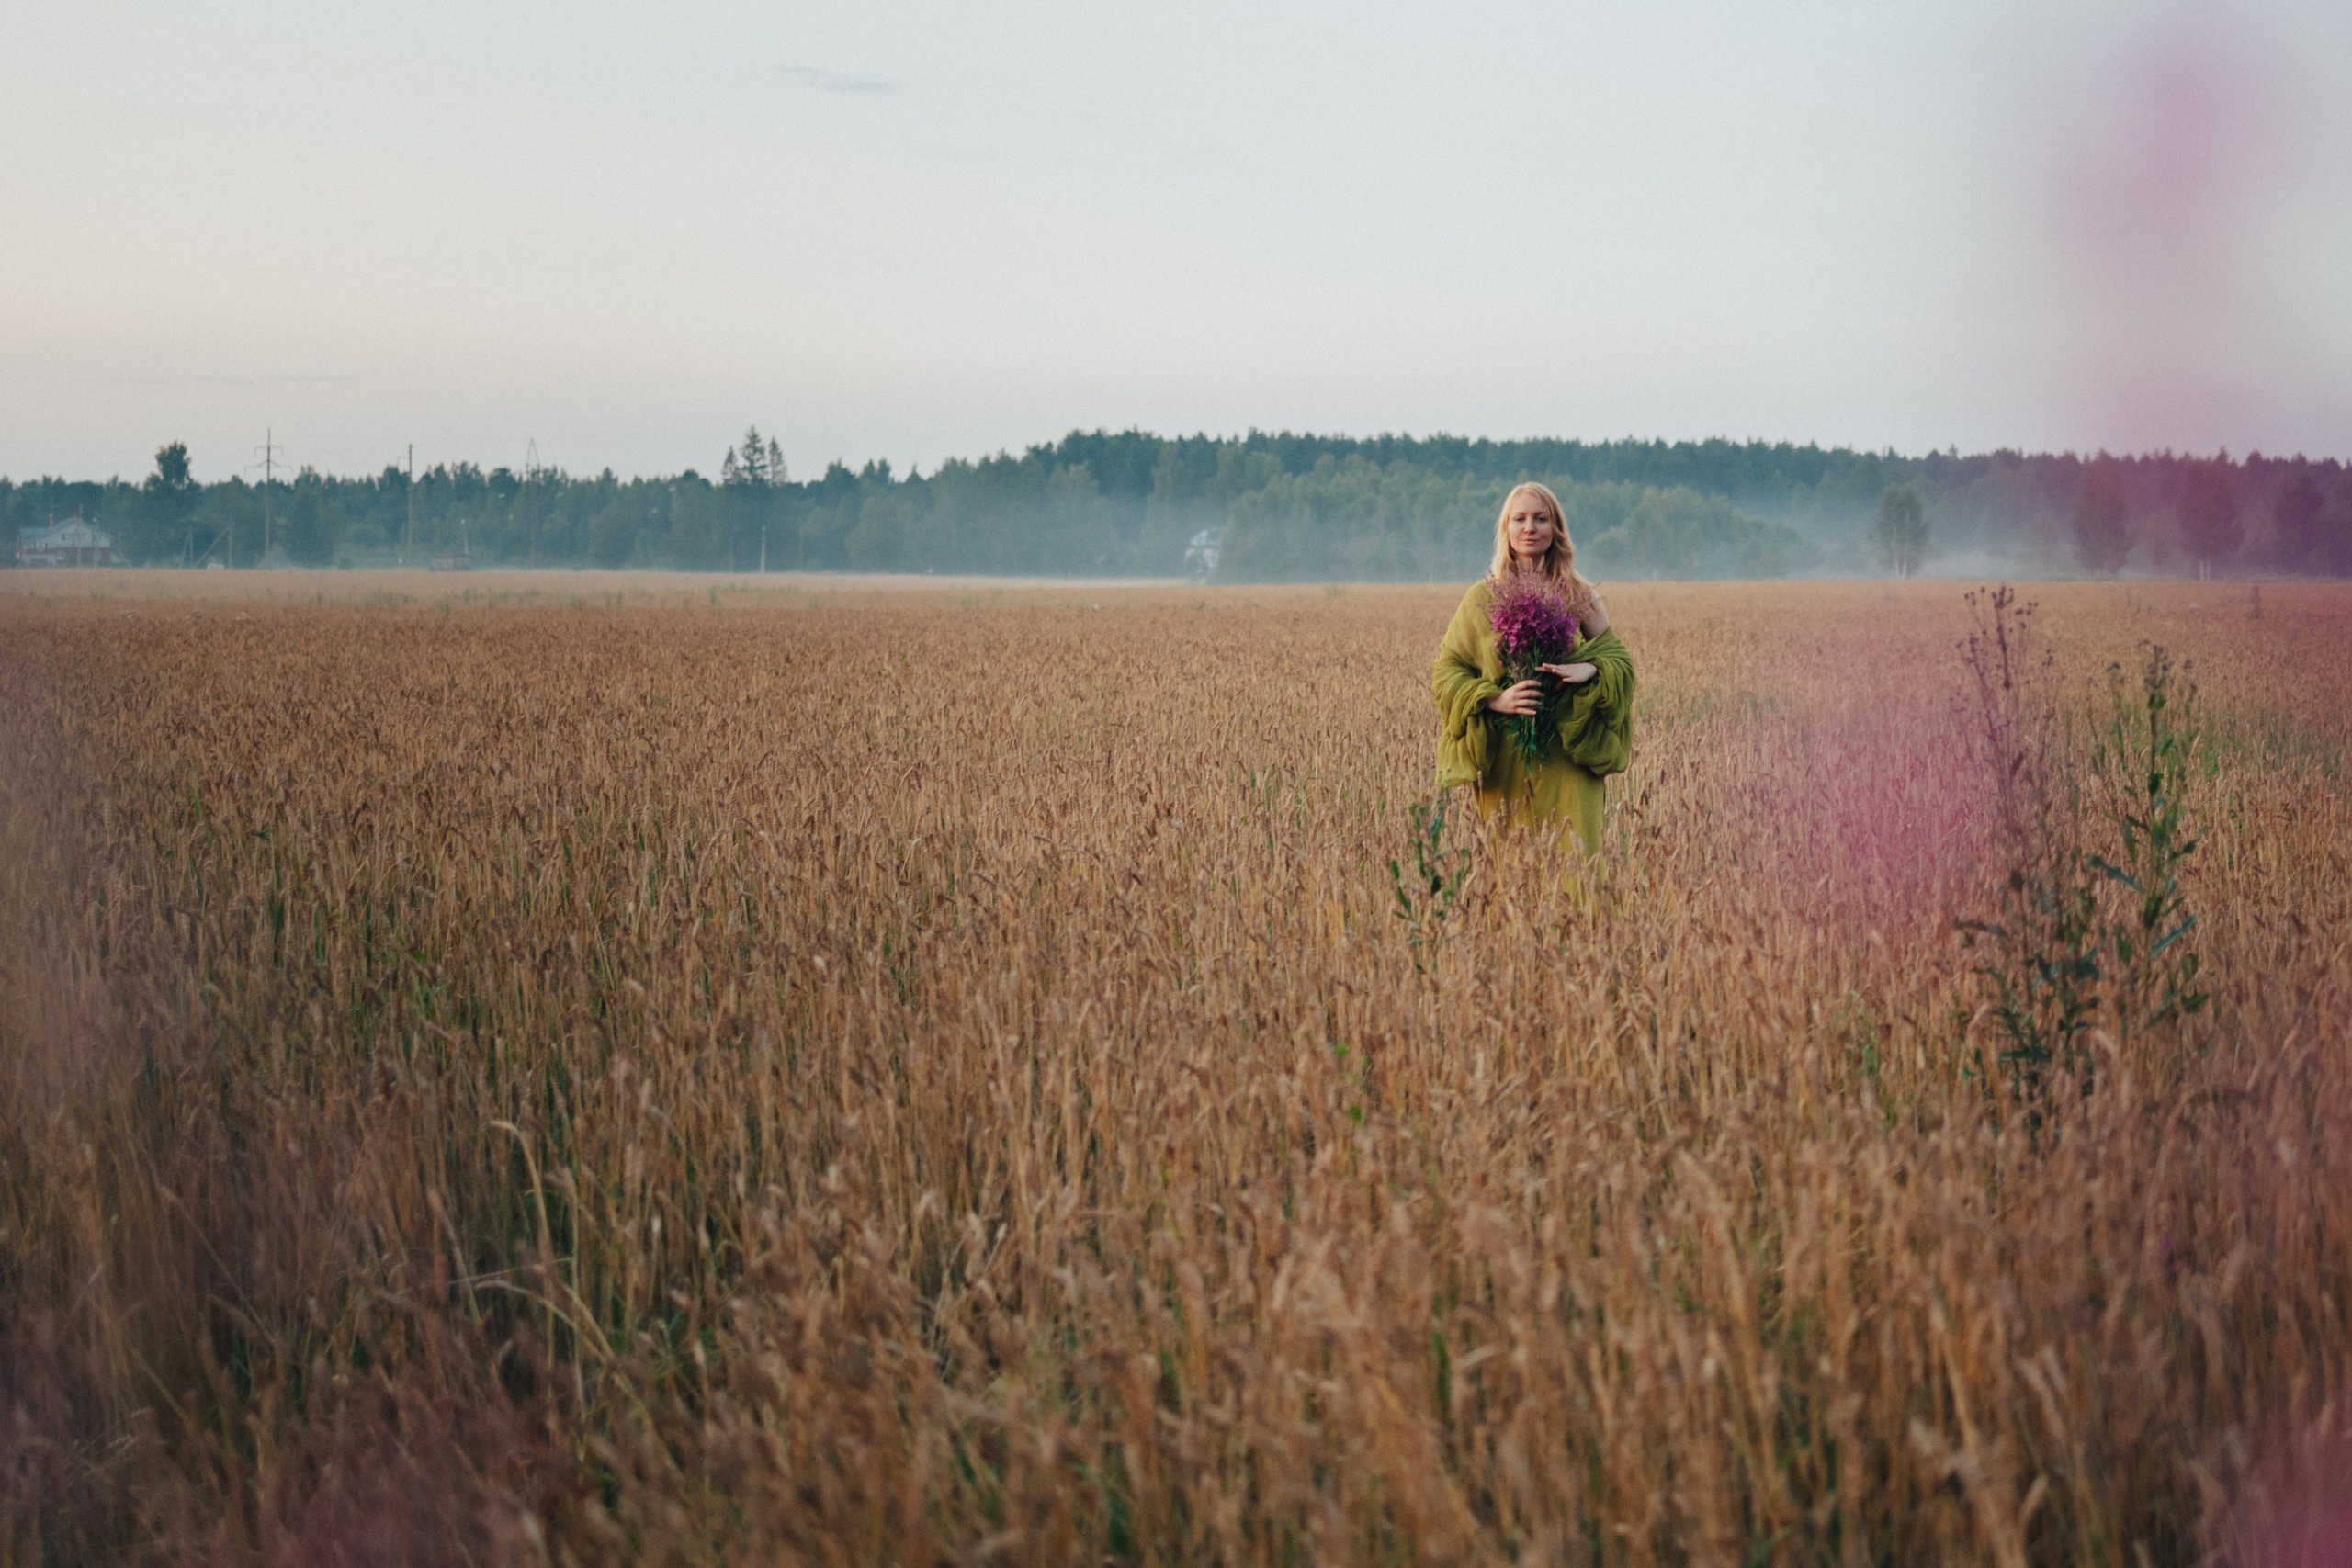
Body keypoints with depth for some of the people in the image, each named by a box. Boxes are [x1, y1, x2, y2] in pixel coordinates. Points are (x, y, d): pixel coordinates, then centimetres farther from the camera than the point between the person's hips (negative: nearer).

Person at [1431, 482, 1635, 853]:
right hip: (1504, 763, -1)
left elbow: (1620, 659, 9)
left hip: (1568, 759, 1)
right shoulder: (1482, 598, 4)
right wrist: (1495, 699, -13)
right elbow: (1447, 670, 4)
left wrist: (1590, 670, -14)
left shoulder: (1580, 597, 7)